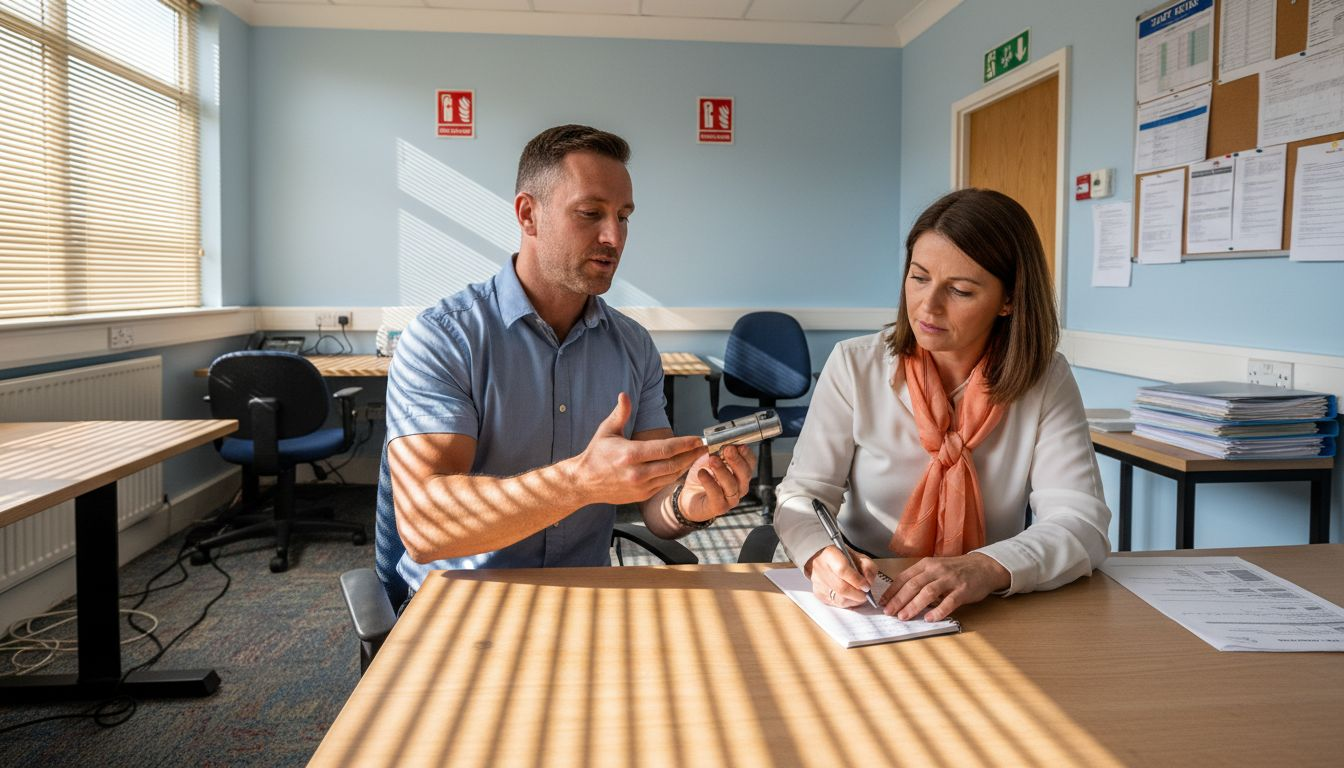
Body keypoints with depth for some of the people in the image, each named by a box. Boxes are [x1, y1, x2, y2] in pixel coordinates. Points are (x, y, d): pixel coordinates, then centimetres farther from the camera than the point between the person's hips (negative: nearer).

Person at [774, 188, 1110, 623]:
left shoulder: (1047, 382, -4)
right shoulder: (854, 366, -5)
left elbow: (1083, 521, -13)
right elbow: (802, 496, -7)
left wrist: (989, 569, -34)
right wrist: (823, 555, -31)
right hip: (861, 604, 0)